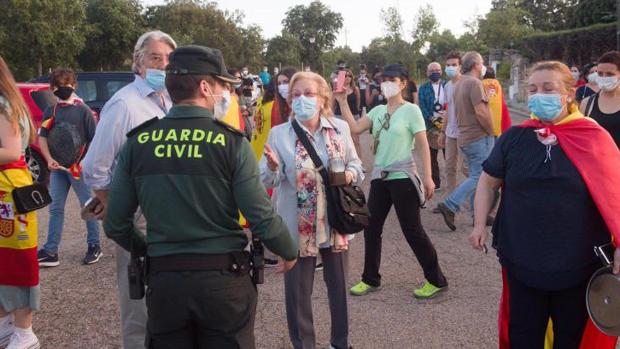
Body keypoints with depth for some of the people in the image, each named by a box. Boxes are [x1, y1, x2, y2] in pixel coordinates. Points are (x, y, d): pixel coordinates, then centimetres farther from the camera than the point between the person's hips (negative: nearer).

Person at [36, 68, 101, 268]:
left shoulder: (83, 110, -4)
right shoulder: (50, 111, 9)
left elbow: (95, 139, -5)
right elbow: (42, 137, 9)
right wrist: (49, 159, -5)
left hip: (79, 167, -5)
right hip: (57, 168, 5)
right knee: (55, 208, 7)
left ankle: (94, 246, 17)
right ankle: (51, 251, 11)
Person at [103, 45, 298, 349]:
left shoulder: (137, 142, -2)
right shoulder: (231, 142, -12)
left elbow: (115, 224, 2)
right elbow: (262, 219, -12)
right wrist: (289, 252, 8)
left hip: (163, 280, 3)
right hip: (223, 278, -2)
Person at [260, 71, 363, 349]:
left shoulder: (340, 128, -1)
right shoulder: (278, 133, -8)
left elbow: (356, 165, 8)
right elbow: (267, 181, -9)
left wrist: (350, 174, -14)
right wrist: (273, 167, -31)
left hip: (335, 222, 3)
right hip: (298, 227, -2)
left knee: (338, 286, 17)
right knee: (297, 292, 8)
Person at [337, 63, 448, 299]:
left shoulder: (411, 110, -7)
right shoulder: (378, 111, 9)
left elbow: (422, 145, -9)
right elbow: (355, 128, -2)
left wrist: (428, 177, -15)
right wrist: (342, 102, -8)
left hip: (402, 177, -6)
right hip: (380, 177, 6)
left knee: (412, 230, -1)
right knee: (371, 228, 10)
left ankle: (436, 280, 14)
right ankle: (371, 279, 25)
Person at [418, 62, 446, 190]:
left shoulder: (447, 85, 9)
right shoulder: (423, 88, 8)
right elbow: (422, 106, -2)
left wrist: (446, 114, -14)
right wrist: (432, 118, -14)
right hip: (431, 125, 1)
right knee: (432, 156, 5)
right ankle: (435, 182, 13)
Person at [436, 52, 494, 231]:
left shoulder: (460, 84, 14)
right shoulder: (474, 83, -15)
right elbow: (480, 112, -22)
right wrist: (491, 132, -10)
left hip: (465, 138, 10)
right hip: (480, 137, -10)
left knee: (475, 176, 14)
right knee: (478, 177, -6)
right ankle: (449, 205, -12)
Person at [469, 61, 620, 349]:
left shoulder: (594, 138, -8)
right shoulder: (514, 138, -1)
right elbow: (488, 182, 9)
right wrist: (480, 224, 0)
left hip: (579, 266, -1)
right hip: (522, 261, 2)